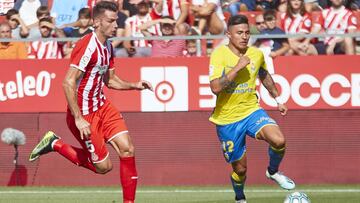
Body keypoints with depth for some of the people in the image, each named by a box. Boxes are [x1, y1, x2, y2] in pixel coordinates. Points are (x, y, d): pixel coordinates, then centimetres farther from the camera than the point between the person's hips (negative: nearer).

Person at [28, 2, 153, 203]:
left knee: (127, 149, -4)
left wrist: (134, 85, 4)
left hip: (101, 105, 8)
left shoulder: (108, 47, 7)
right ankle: (55, 144, 12)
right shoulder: (88, 46, -22)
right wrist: (78, 119, -29)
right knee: (103, 165, -1)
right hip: (84, 113, -8)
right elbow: (68, 83, -26)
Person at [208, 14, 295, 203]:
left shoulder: (256, 54, -2)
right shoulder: (219, 55, -16)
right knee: (240, 168, 6)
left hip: (251, 111, 3)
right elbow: (215, 87, -29)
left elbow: (264, 76, 21)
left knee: (278, 140, -25)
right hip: (227, 119, -3)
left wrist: (278, 99, 23)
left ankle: (273, 171, 6)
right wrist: (238, 67, -29)